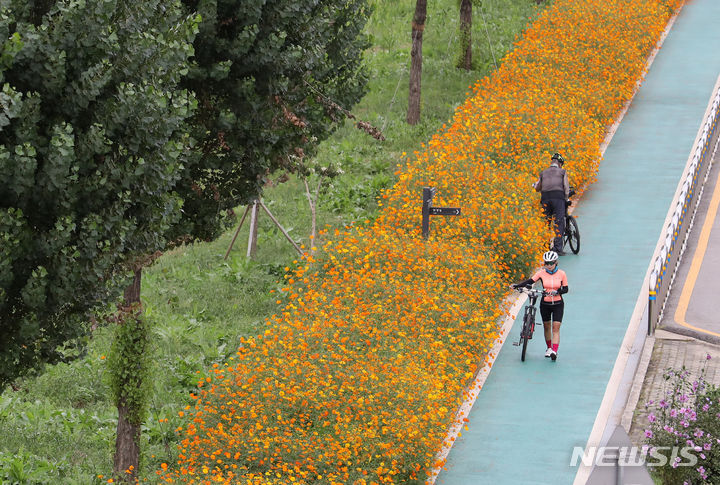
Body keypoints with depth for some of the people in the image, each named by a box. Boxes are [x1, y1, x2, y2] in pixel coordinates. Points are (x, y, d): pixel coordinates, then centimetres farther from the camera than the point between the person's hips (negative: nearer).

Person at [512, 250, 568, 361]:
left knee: (556, 327, -11)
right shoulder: (542, 273, -5)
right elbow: (530, 281, -12)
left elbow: (565, 289, -3)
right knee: (546, 326, 12)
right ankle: (549, 348, 30)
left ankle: (554, 351, -17)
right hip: (545, 304, 2)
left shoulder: (561, 274, -7)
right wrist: (517, 285, -26)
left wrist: (557, 292, -22)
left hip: (558, 304, -2)